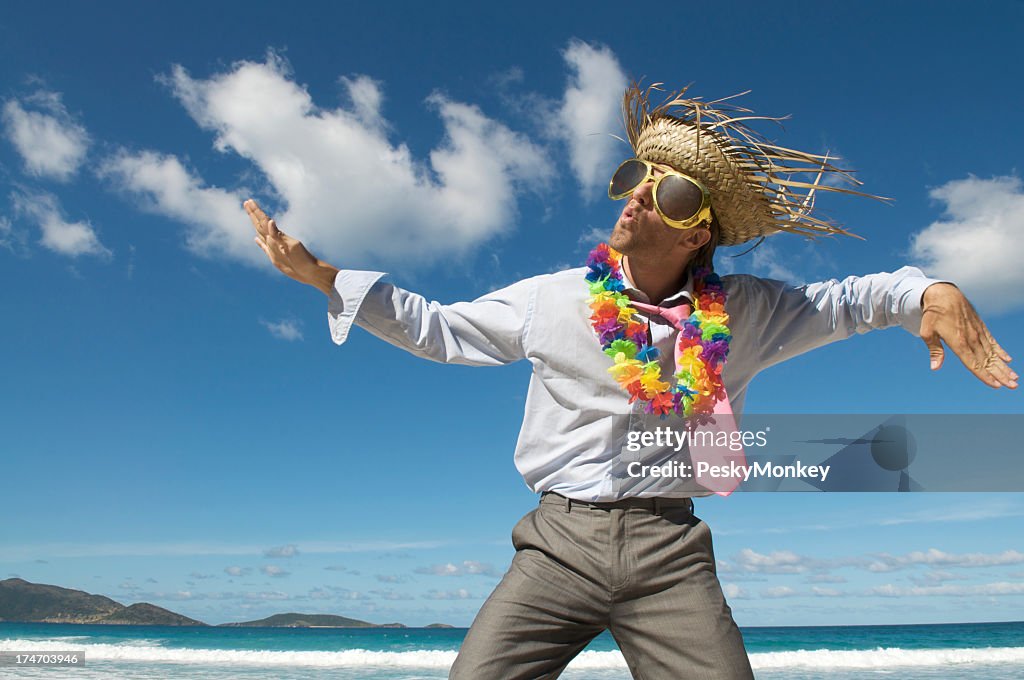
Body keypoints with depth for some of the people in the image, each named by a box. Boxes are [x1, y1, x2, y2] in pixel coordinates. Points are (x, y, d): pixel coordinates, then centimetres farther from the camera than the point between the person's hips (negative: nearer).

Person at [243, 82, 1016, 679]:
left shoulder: (743, 315, 4)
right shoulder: (552, 300, 3)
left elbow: (846, 300, 13)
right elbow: (436, 327, 9)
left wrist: (930, 292, -7)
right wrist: (325, 277, 5)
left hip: (670, 554, 1)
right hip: (560, 543, 0)